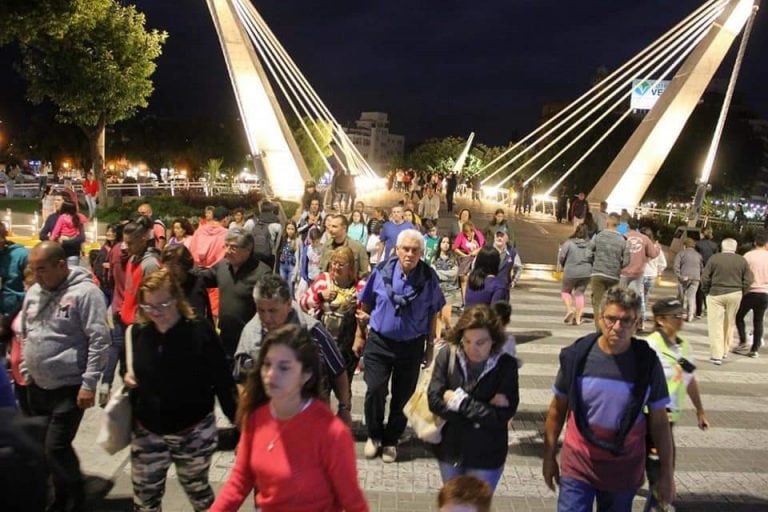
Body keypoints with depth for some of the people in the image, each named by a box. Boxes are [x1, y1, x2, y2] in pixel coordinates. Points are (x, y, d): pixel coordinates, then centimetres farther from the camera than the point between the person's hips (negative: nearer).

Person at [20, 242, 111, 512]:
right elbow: (25, 334, 19)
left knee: (56, 447, -7)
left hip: (69, 387, -7)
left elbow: (99, 341, -18)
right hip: (37, 386, 7)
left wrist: (89, 384, -19)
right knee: (45, 446, 15)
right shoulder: (33, 292, 7)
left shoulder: (85, 292, -16)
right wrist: (26, 371, 15)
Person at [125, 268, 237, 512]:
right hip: (147, 431, 4)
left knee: (197, 489, 18)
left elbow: (223, 381, -18)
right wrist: (129, 376, -8)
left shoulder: (200, 331, -20)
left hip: (193, 432, -4)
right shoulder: (138, 331, -6)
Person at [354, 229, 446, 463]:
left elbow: (434, 313, 2)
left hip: (412, 345, 0)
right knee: (375, 390, -4)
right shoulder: (382, 271, -7)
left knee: (402, 396, 11)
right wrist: (360, 335, 7)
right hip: (379, 342, 0)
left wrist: (431, 345, 5)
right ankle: (374, 435, 22)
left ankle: (391, 440, 31)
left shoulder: (429, 277, -8)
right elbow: (365, 304, 4)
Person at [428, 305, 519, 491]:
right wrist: (482, 411, -21)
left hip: (486, 457, -2)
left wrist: (461, 401, -20)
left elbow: (501, 416, -22)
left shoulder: (506, 365, -18)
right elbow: (435, 401, -18)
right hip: (450, 449, 2)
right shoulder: (447, 356, -14)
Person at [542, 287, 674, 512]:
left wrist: (667, 473, 2)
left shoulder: (647, 362, -10)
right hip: (577, 467, 0)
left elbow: (659, 421, -2)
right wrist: (549, 457, 5)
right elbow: (557, 409, 0)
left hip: (624, 471, 1)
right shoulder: (576, 355, -11)